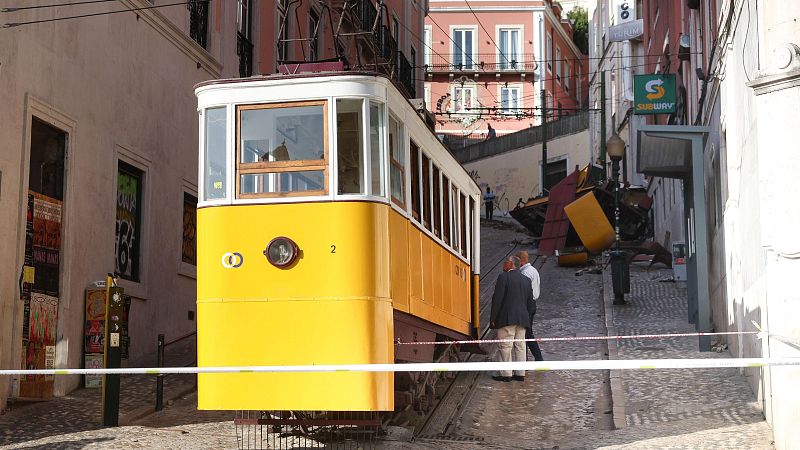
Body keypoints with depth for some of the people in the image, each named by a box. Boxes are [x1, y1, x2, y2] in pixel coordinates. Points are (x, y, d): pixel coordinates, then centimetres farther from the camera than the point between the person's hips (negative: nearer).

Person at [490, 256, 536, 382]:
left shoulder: (503, 277, -8)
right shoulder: (526, 280, 13)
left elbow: (497, 299, -11)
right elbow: (530, 302, 16)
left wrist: (493, 318, -7)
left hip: (507, 318, -7)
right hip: (522, 319, 7)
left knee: (505, 346, -3)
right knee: (520, 345, 10)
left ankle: (506, 374, -3)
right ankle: (520, 373, 11)